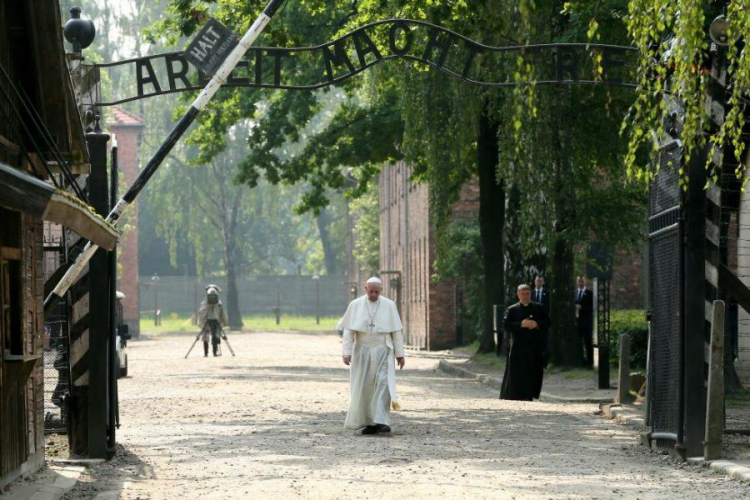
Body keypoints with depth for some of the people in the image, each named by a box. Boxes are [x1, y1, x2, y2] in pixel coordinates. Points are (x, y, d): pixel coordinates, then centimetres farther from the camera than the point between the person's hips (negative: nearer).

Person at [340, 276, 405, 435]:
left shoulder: (389, 305, 0)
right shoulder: (355, 305, 0)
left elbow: (396, 331, 2)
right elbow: (348, 330, -2)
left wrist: (400, 354, 0)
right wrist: (346, 352, -11)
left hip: (383, 352, -1)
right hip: (362, 352, 1)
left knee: (383, 384, -15)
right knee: (364, 387, 1)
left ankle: (381, 421, -20)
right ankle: (369, 422, 10)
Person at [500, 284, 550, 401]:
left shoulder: (539, 308, 12)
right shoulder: (512, 310, 5)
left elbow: (547, 322, 8)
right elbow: (506, 325, -5)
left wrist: (537, 324, -11)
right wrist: (521, 324, -16)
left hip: (535, 348, 2)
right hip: (518, 348, -2)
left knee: (534, 373, 0)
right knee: (516, 374, -6)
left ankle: (529, 397, 7)